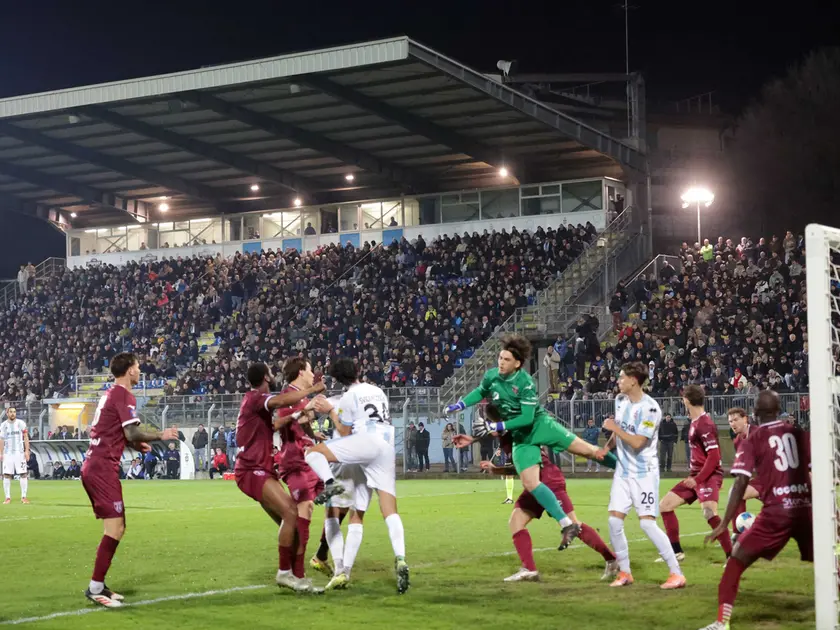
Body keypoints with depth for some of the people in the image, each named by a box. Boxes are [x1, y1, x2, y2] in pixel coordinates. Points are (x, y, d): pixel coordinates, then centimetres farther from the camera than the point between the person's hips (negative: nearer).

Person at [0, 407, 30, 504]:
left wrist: (27, 451, -5)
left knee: (23, 474, -6)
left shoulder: (21, 423, 1)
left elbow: (26, 437, 2)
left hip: (19, 453, -1)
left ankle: (23, 497, 0)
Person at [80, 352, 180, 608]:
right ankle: (95, 589, -11)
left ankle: (98, 585, 16)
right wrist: (160, 435, -5)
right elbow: (132, 433, -18)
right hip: (103, 468, -10)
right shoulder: (124, 396, -10)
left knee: (116, 529, 14)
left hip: (93, 466, 10)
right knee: (114, 529, -11)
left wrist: (135, 445, 21)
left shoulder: (109, 395, 19)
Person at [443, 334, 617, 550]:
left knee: (587, 450, -7)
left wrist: (496, 427, -26)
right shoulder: (491, 376, -5)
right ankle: (567, 525, -12)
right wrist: (460, 405, 5)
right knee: (530, 483, -12)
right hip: (521, 437, 4)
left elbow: (527, 417, -23)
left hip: (540, 424, -4)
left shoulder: (526, 383, -21)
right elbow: (481, 392, 19)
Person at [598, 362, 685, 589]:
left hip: (644, 473, -7)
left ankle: (676, 573, -5)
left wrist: (614, 428, -16)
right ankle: (624, 572, 15)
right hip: (623, 471, 7)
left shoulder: (649, 408, -20)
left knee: (647, 523, -13)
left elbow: (637, 442, -24)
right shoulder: (620, 400, 5)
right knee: (614, 520, 1)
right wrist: (607, 447, 7)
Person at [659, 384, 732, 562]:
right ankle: (677, 552, 19)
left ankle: (731, 557, -25)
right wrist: (694, 477, 19)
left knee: (709, 513, -31)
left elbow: (714, 456, -22)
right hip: (695, 476, 10)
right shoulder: (695, 422, 11)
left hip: (708, 476, -10)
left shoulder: (704, 424, -17)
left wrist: (698, 479, -22)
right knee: (665, 505, 11)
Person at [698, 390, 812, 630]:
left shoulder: (751, 440, 2)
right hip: (805, 507, 3)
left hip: (776, 511, -3)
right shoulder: (799, 433, 11)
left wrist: (724, 524, -6)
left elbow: (741, 484, -6)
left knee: (737, 558, 6)